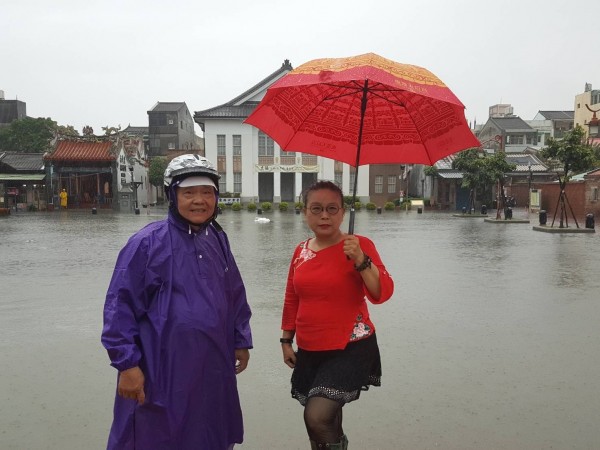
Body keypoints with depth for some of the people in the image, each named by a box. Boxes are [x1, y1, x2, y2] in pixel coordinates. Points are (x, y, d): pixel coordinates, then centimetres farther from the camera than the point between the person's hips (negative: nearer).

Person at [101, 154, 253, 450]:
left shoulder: (218, 240, 6)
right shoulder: (148, 243, -13)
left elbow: (235, 295, 15)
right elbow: (120, 306, -12)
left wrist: (241, 341, 15)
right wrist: (127, 364, -14)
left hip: (214, 372, 6)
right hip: (162, 374, -6)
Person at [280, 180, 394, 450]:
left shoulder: (359, 246, -11)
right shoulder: (301, 251, 4)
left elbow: (382, 294, -20)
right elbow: (292, 301, 13)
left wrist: (360, 260, -33)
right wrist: (286, 340, 14)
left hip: (350, 349, -5)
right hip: (309, 351, 5)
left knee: (317, 417, -16)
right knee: (326, 421, 18)